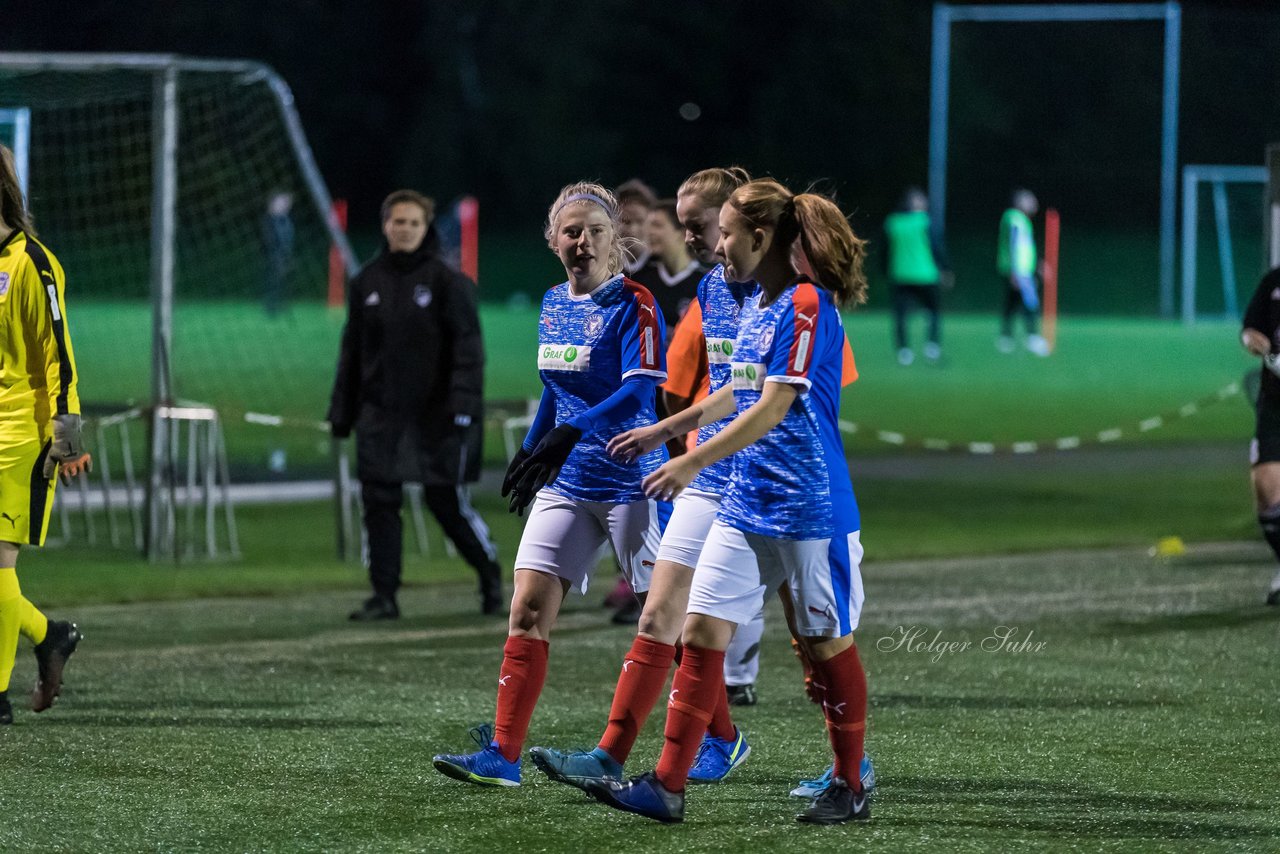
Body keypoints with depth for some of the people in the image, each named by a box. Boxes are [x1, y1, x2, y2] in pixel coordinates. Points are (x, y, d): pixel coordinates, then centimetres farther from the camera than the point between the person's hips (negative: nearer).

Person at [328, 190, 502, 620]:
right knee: (379, 502, -1)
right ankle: (384, 594, 5)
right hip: (381, 415, 4)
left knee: (447, 500, -1)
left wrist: (463, 402, -18)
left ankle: (490, 573, 21)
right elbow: (352, 351, 16)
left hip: (434, 414, -4)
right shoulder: (366, 283, 10)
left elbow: (467, 346, -7)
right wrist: (342, 411, 12)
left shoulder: (447, 281, -3)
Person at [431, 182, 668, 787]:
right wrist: (529, 452, 23)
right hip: (566, 484, 7)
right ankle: (502, 755, -7)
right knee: (527, 607, -5)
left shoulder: (632, 304, -12)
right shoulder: (553, 304, 11)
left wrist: (573, 433, -35)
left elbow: (639, 391, -24)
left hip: (629, 481, -6)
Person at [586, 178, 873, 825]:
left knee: (825, 644, 3)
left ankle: (850, 788, 16)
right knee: (701, 632, 0)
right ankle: (667, 786, -2)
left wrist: (693, 462, -23)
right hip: (745, 505, 9)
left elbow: (773, 407, -21)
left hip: (808, 506, -9)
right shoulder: (757, 305, 13)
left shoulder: (806, 305, -15)